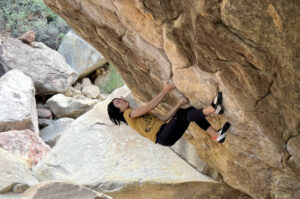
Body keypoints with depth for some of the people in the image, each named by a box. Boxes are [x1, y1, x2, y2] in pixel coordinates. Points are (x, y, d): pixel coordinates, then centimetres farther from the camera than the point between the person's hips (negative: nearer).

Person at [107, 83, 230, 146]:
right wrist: (164, 91, -10)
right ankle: (212, 109, -41)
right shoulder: (128, 114, 7)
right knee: (180, 113, -27)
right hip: (162, 137, -7)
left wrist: (179, 104, 7)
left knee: (191, 111, -10)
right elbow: (149, 107, -8)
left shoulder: (142, 113, 31)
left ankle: (216, 135, -20)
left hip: (169, 132, 7)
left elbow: (164, 118, 18)